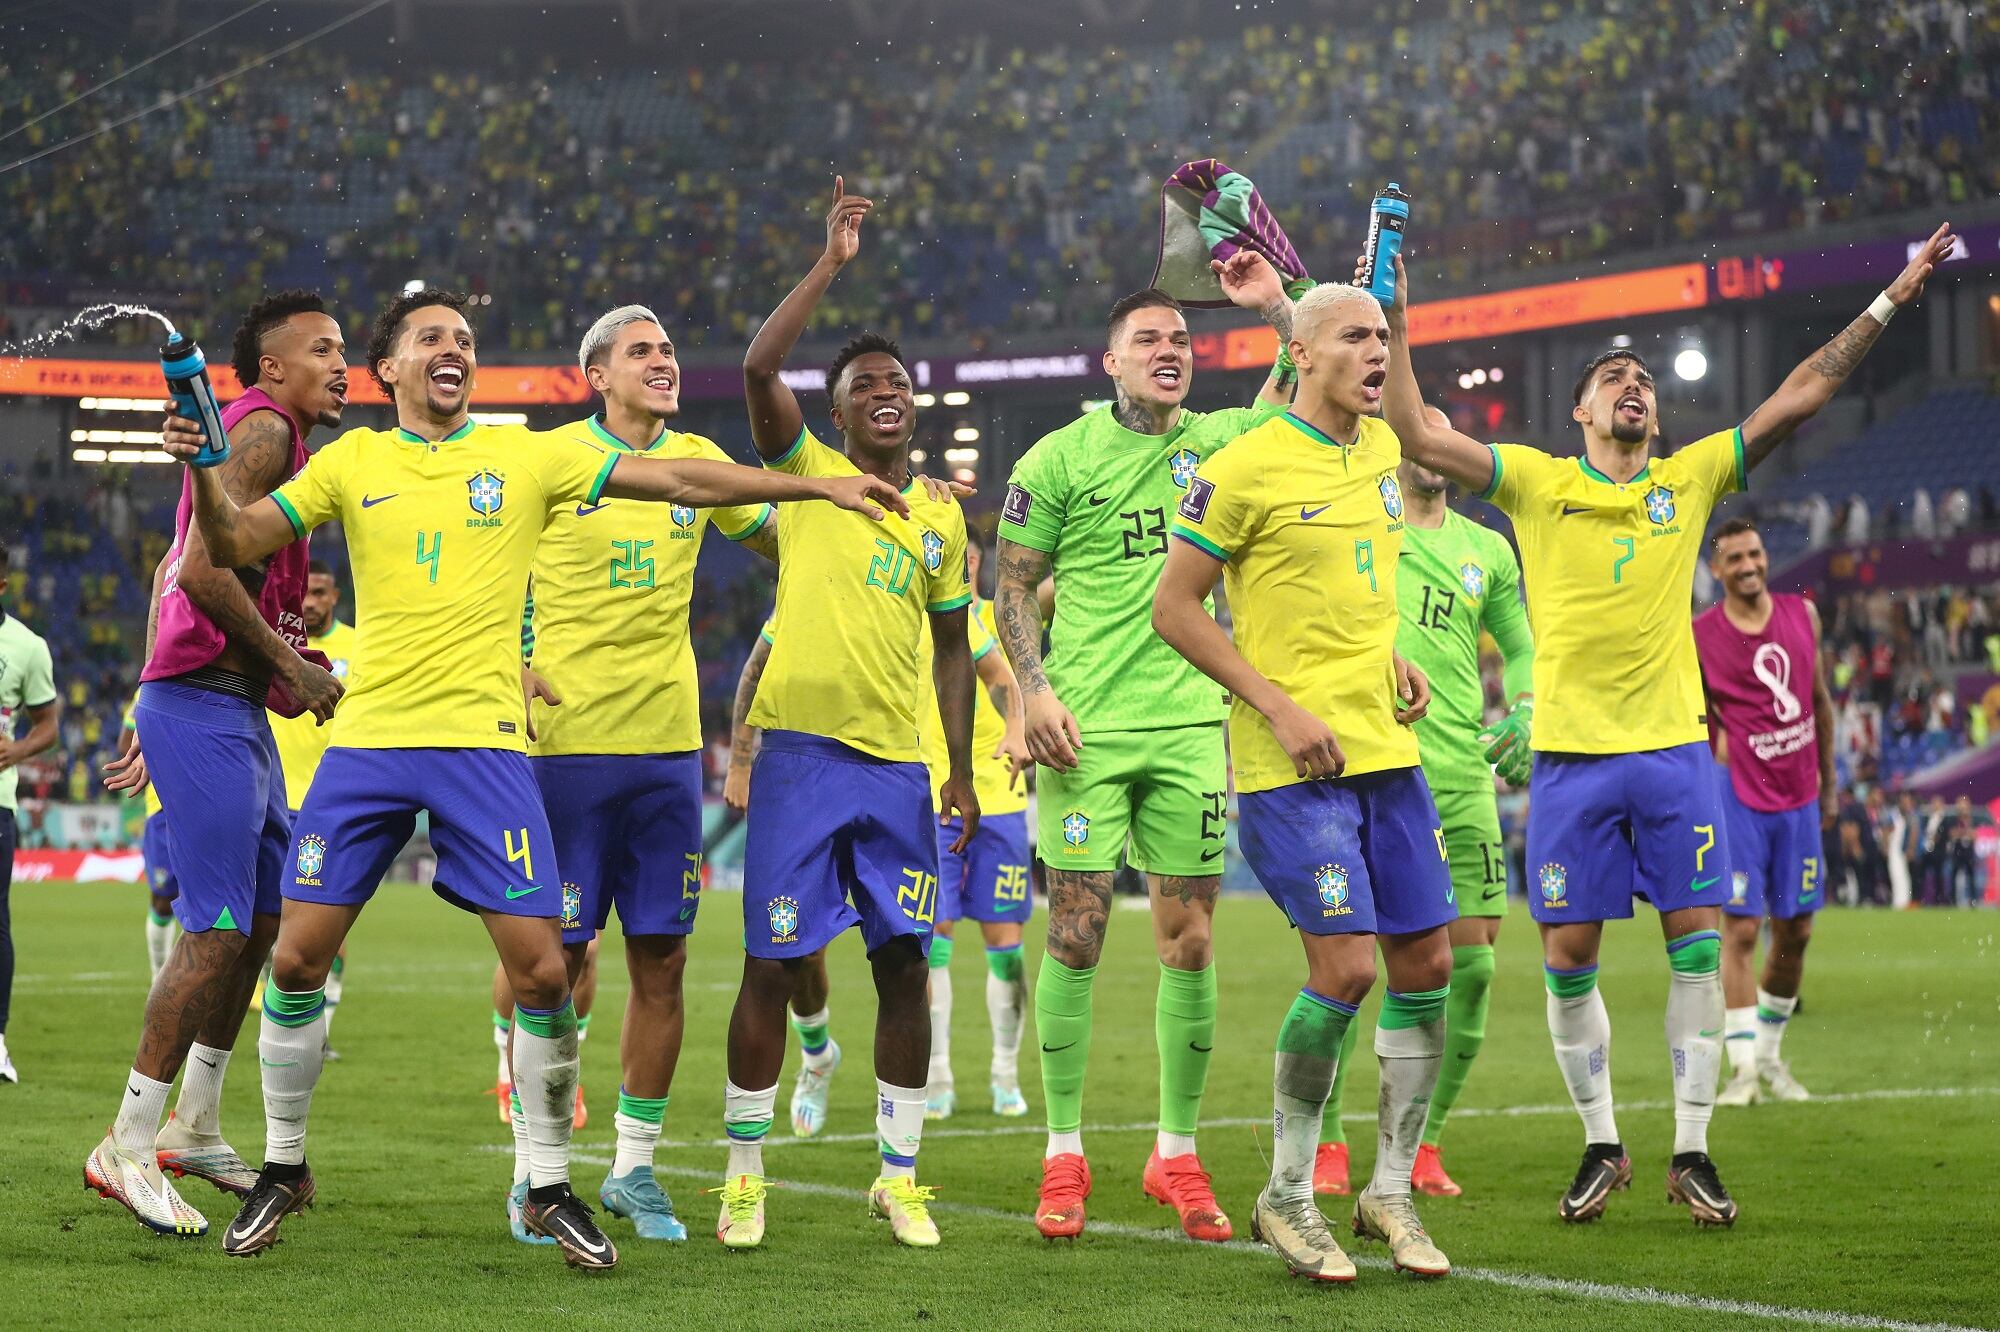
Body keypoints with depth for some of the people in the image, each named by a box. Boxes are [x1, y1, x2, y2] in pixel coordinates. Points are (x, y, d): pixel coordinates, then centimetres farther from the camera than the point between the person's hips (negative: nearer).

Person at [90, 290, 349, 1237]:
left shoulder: (263, 437, 20)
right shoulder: (263, 429, -11)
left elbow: (171, 573, 23)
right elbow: (203, 570, -22)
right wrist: (292, 667, -15)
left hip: (234, 714, 11)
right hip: (207, 710, -11)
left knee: (266, 917, 15)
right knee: (216, 930, -11)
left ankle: (195, 1128, 23)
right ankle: (128, 1148, -7)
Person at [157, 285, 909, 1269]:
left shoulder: (526, 457, 7)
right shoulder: (351, 462, 8)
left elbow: (676, 480, 7)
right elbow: (234, 544, 4)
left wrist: (818, 487, 4)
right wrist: (202, 470, -16)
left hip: (484, 744, 0)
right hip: (368, 740, 1)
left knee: (541, 973, -8)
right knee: (297, 960, -3)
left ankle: (550, 1187, 9)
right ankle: (283, 1168, 18)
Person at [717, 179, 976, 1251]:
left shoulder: (942, 518, 14)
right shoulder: (805, 470, 3)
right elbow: (757, 368, -14)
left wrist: (962, 772, 14)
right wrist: (830, 265, -12)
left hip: (898, 763, 4)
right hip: (802, 751, -3)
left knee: (904, 965, 3)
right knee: (771, 966, -2)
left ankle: (899, 1175, 14)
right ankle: (743, 1176, 9)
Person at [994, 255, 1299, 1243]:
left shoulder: (1216, 443, 10)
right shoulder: (1059, 458, 1)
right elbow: (1011, 584, 3)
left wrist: (1275, 307, 0)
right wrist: (1034, 689, -9)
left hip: (1190, 724, 3)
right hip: (1087, 726, -3)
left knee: (1189, 942, 2)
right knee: (1075, 937, -3)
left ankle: (1177, 1154, 11)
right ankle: (1063, 1156, 6)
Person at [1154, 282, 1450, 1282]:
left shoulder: (1382, 450, 12)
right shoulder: (1244, 468, -10)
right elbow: (1174, 608, -7)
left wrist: (1391, 662, 13)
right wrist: (1280, 708, -13)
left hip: (1385, 748, 7)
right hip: (1291, 760, -7)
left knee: (1426, 960, 4)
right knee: (1344, 967, -13)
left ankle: (1390, 1190, 18)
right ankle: (1286, 1196, 4)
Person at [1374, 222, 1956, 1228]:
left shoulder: (1689, 480, 9)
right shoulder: (1538, 484, 4)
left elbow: (1798, 398, 8)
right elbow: (1417, 439, -4)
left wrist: (1886, 304, 5)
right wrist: (1393, 327, -11)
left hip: (1673, 747, 1)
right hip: (1570, 755, -1)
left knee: (1698, 946, -3)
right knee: (1568, 959, -1)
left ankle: (1692, 1151, 5)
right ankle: (1602, 1148, 14)